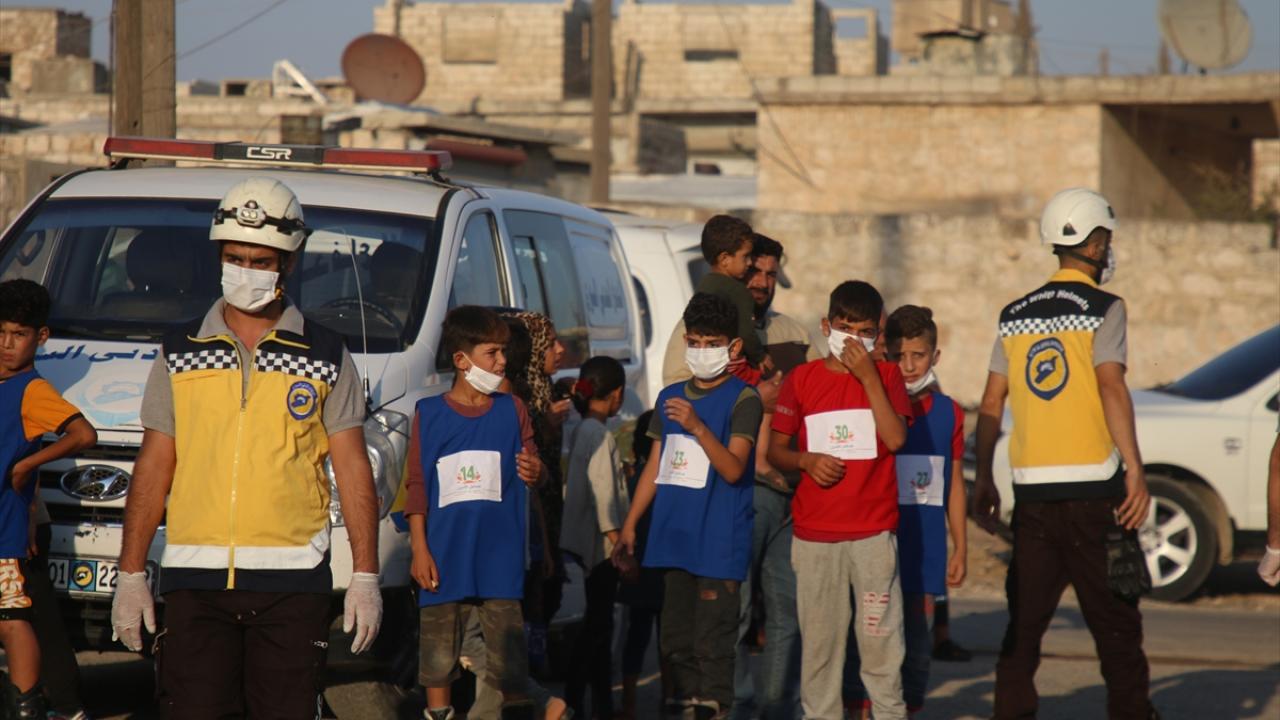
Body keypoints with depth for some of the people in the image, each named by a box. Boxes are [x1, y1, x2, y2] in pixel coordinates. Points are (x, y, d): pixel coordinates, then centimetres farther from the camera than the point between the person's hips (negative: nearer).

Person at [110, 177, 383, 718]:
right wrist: (131, 575, 6)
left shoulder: (326, 357, 8)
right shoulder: (180, 354, 11)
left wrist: (365, 576, -1)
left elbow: (353, 470, 6)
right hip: (194, 577, 1)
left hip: (293, 583, -1)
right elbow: (153, 468, 11)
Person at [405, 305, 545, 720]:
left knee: (508, 652, -1)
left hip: (500, 557, 1)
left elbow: (533, 471, 8)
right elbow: (416, 486, 3)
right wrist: (419, 550, -3)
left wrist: (534, 473, -17)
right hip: (445, 557, 0)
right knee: (438, 651, 6)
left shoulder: (511, 410, 7)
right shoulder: (429, 415, 2)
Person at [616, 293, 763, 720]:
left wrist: (698, 427, -29)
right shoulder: (670, 398, 13)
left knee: (711, 641, -6)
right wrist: (629, 525, 15)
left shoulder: (743, 399, -6)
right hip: (676, 537, 6)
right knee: (675, 637, 11)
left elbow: (733, 469, -16)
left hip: (719, 541, -6)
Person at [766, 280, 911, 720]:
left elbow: (895, 438, -9)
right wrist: (806, 460, -11)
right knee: (818, 633, 3)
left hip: (873, 531, -1)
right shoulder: (803, 379, 8)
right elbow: (774, 450, 10)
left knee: (880, 633, -4)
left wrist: (868, 375, -12)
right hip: (814, 531, 1)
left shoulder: (886, 375, 6)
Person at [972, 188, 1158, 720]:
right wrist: (1135, 471, -19)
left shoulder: (1014, 315, 11)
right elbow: (1111, 388, -16)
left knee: (1024, 622, 9)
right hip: (1092, 488, -4)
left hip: (1032, 490, 4)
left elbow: (991, 405, 10)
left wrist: (983, 479, 17)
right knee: (1115, 624, 2)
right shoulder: (1102, 309, -4)